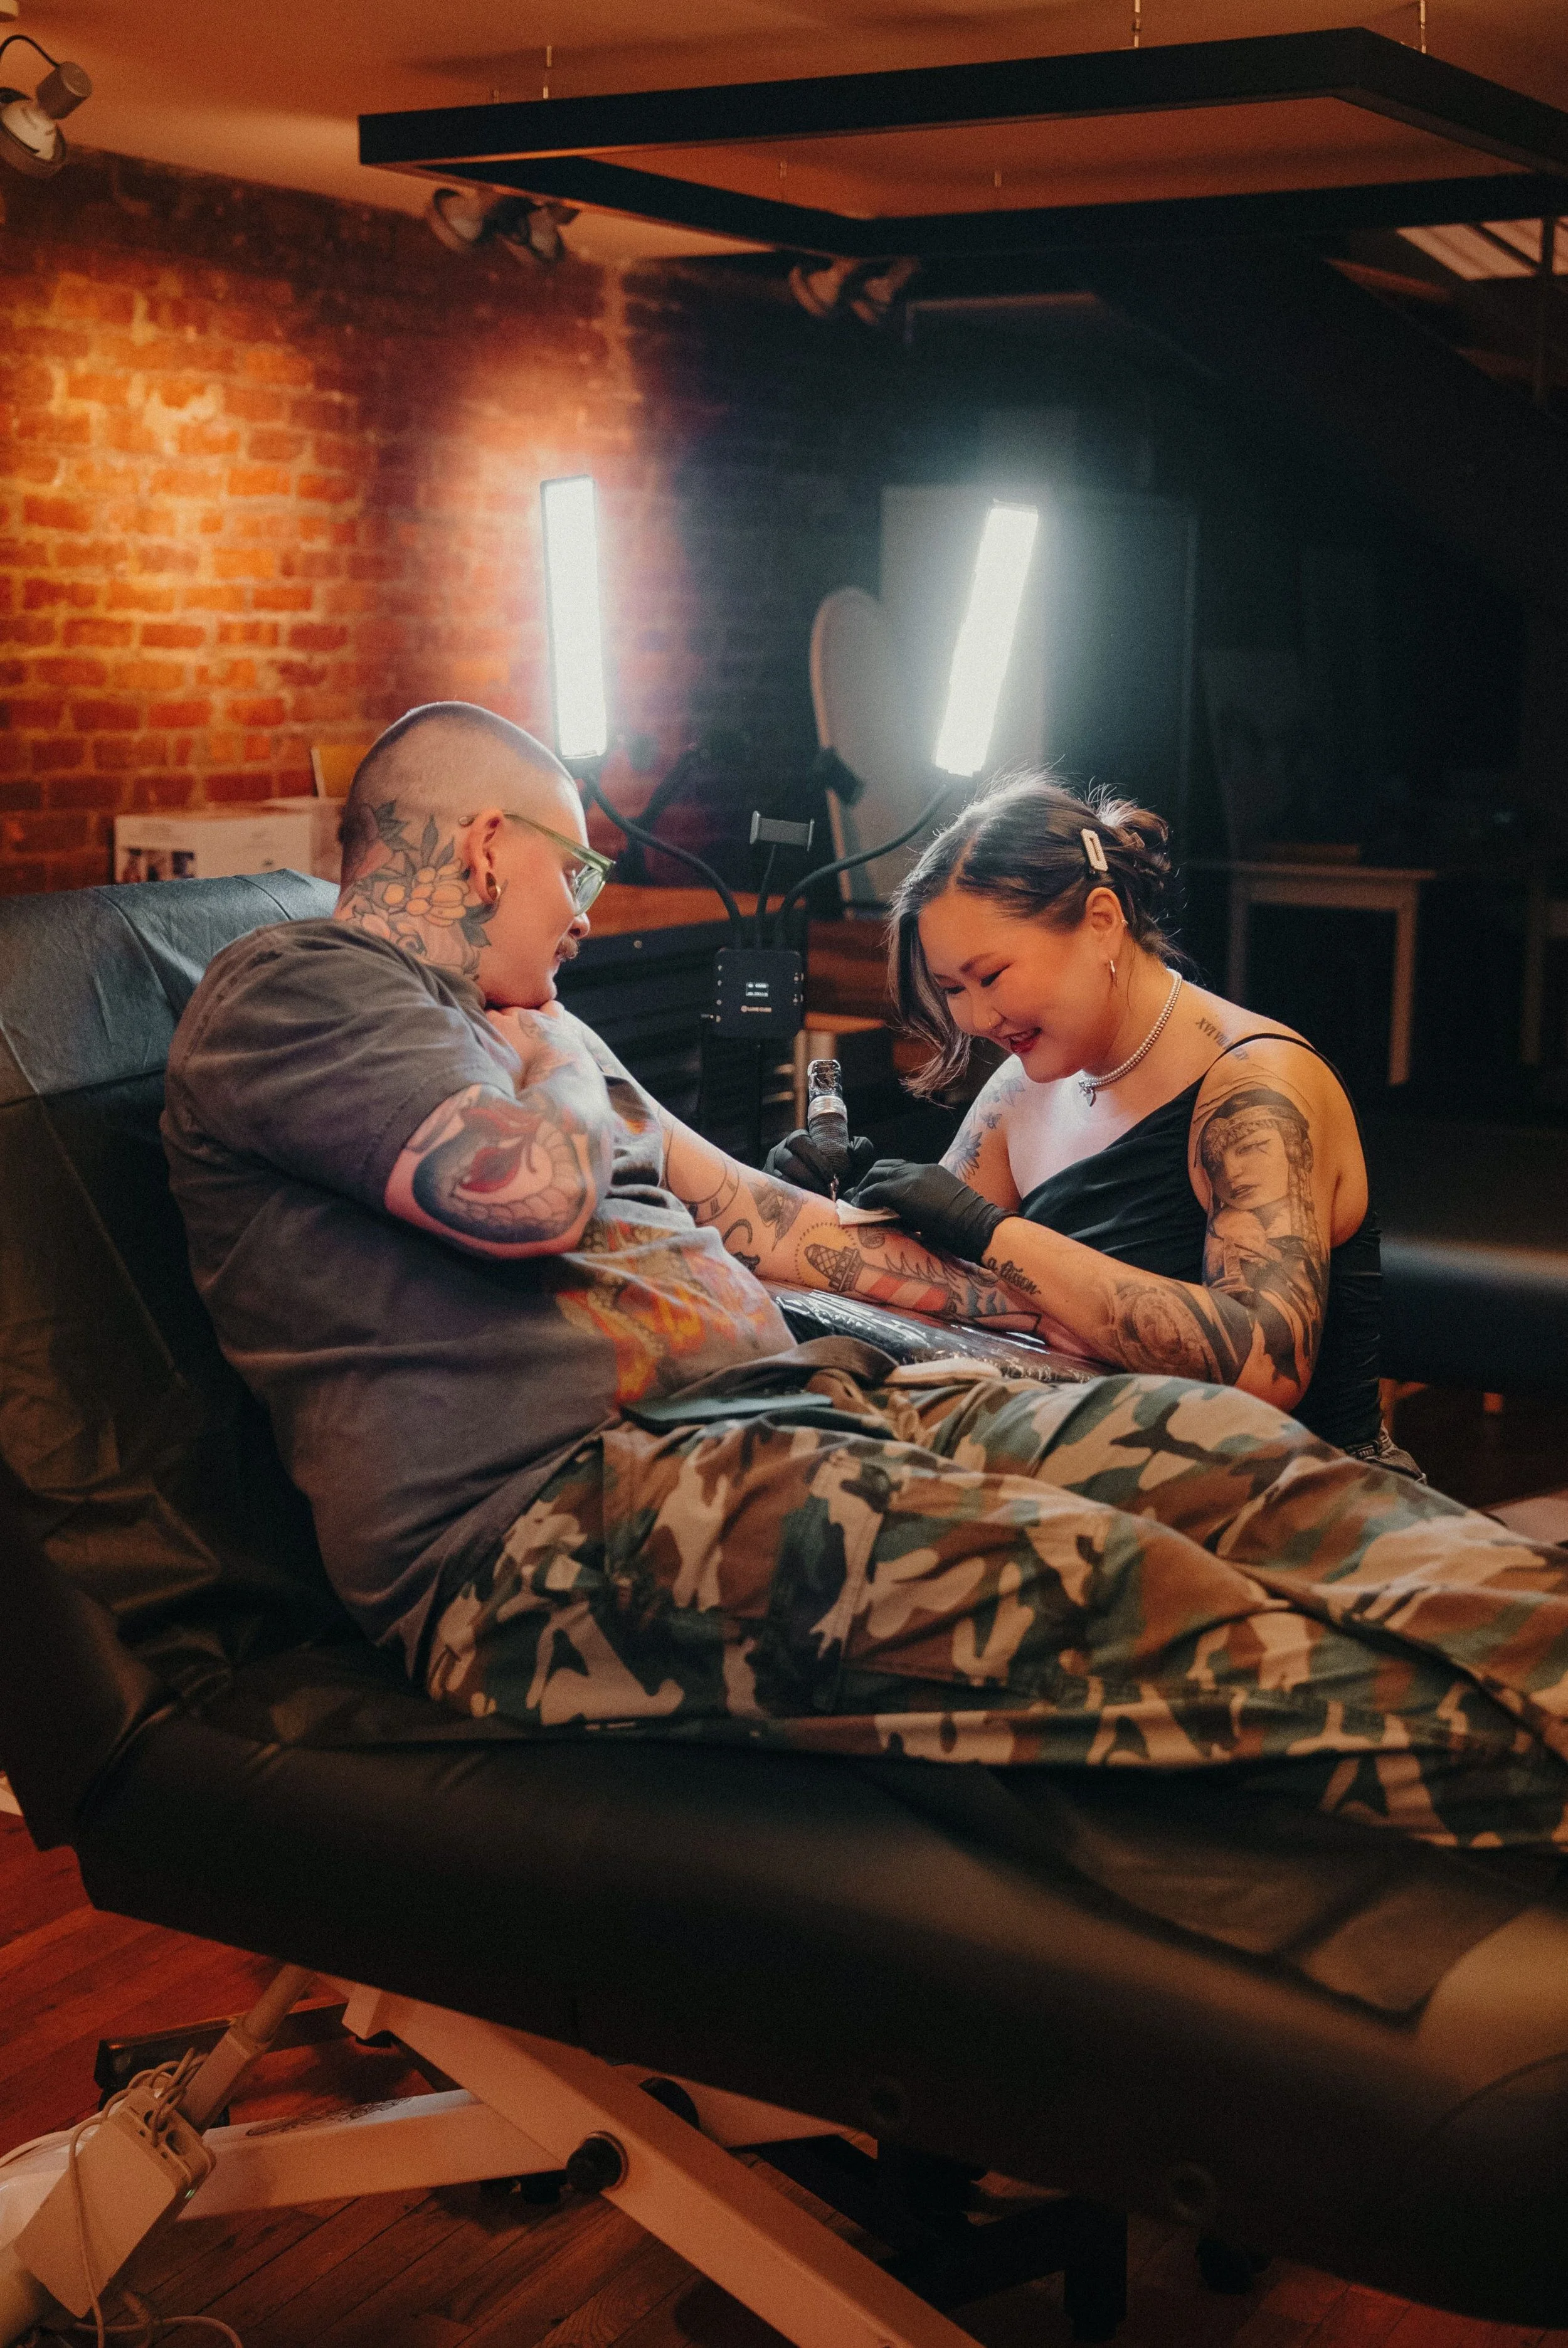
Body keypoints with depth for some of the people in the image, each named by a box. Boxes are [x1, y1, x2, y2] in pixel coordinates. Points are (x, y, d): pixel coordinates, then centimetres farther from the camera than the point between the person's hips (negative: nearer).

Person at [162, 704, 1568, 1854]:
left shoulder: (516, 1026, 29)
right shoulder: (286, 992, 1)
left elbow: (751, 1216, 31)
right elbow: (532, 1193, -16)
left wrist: (1021, 1302, 30)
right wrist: (558, 1071, 7)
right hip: (543, 1517, -9)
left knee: (1214, 1443, -9)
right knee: (1051, 1577, -31)